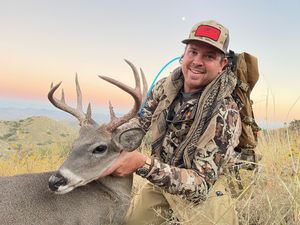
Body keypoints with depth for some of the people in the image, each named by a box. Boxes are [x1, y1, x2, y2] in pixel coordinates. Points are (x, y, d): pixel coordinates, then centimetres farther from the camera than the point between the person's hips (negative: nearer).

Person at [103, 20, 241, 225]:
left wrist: (144, 164, -46)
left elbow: (201, 183, -34)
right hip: (162, 175, 5)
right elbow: (140, 122, 3)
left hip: (204, 187, -4)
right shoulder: (165, 87, -13)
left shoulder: (226, 114, -30)